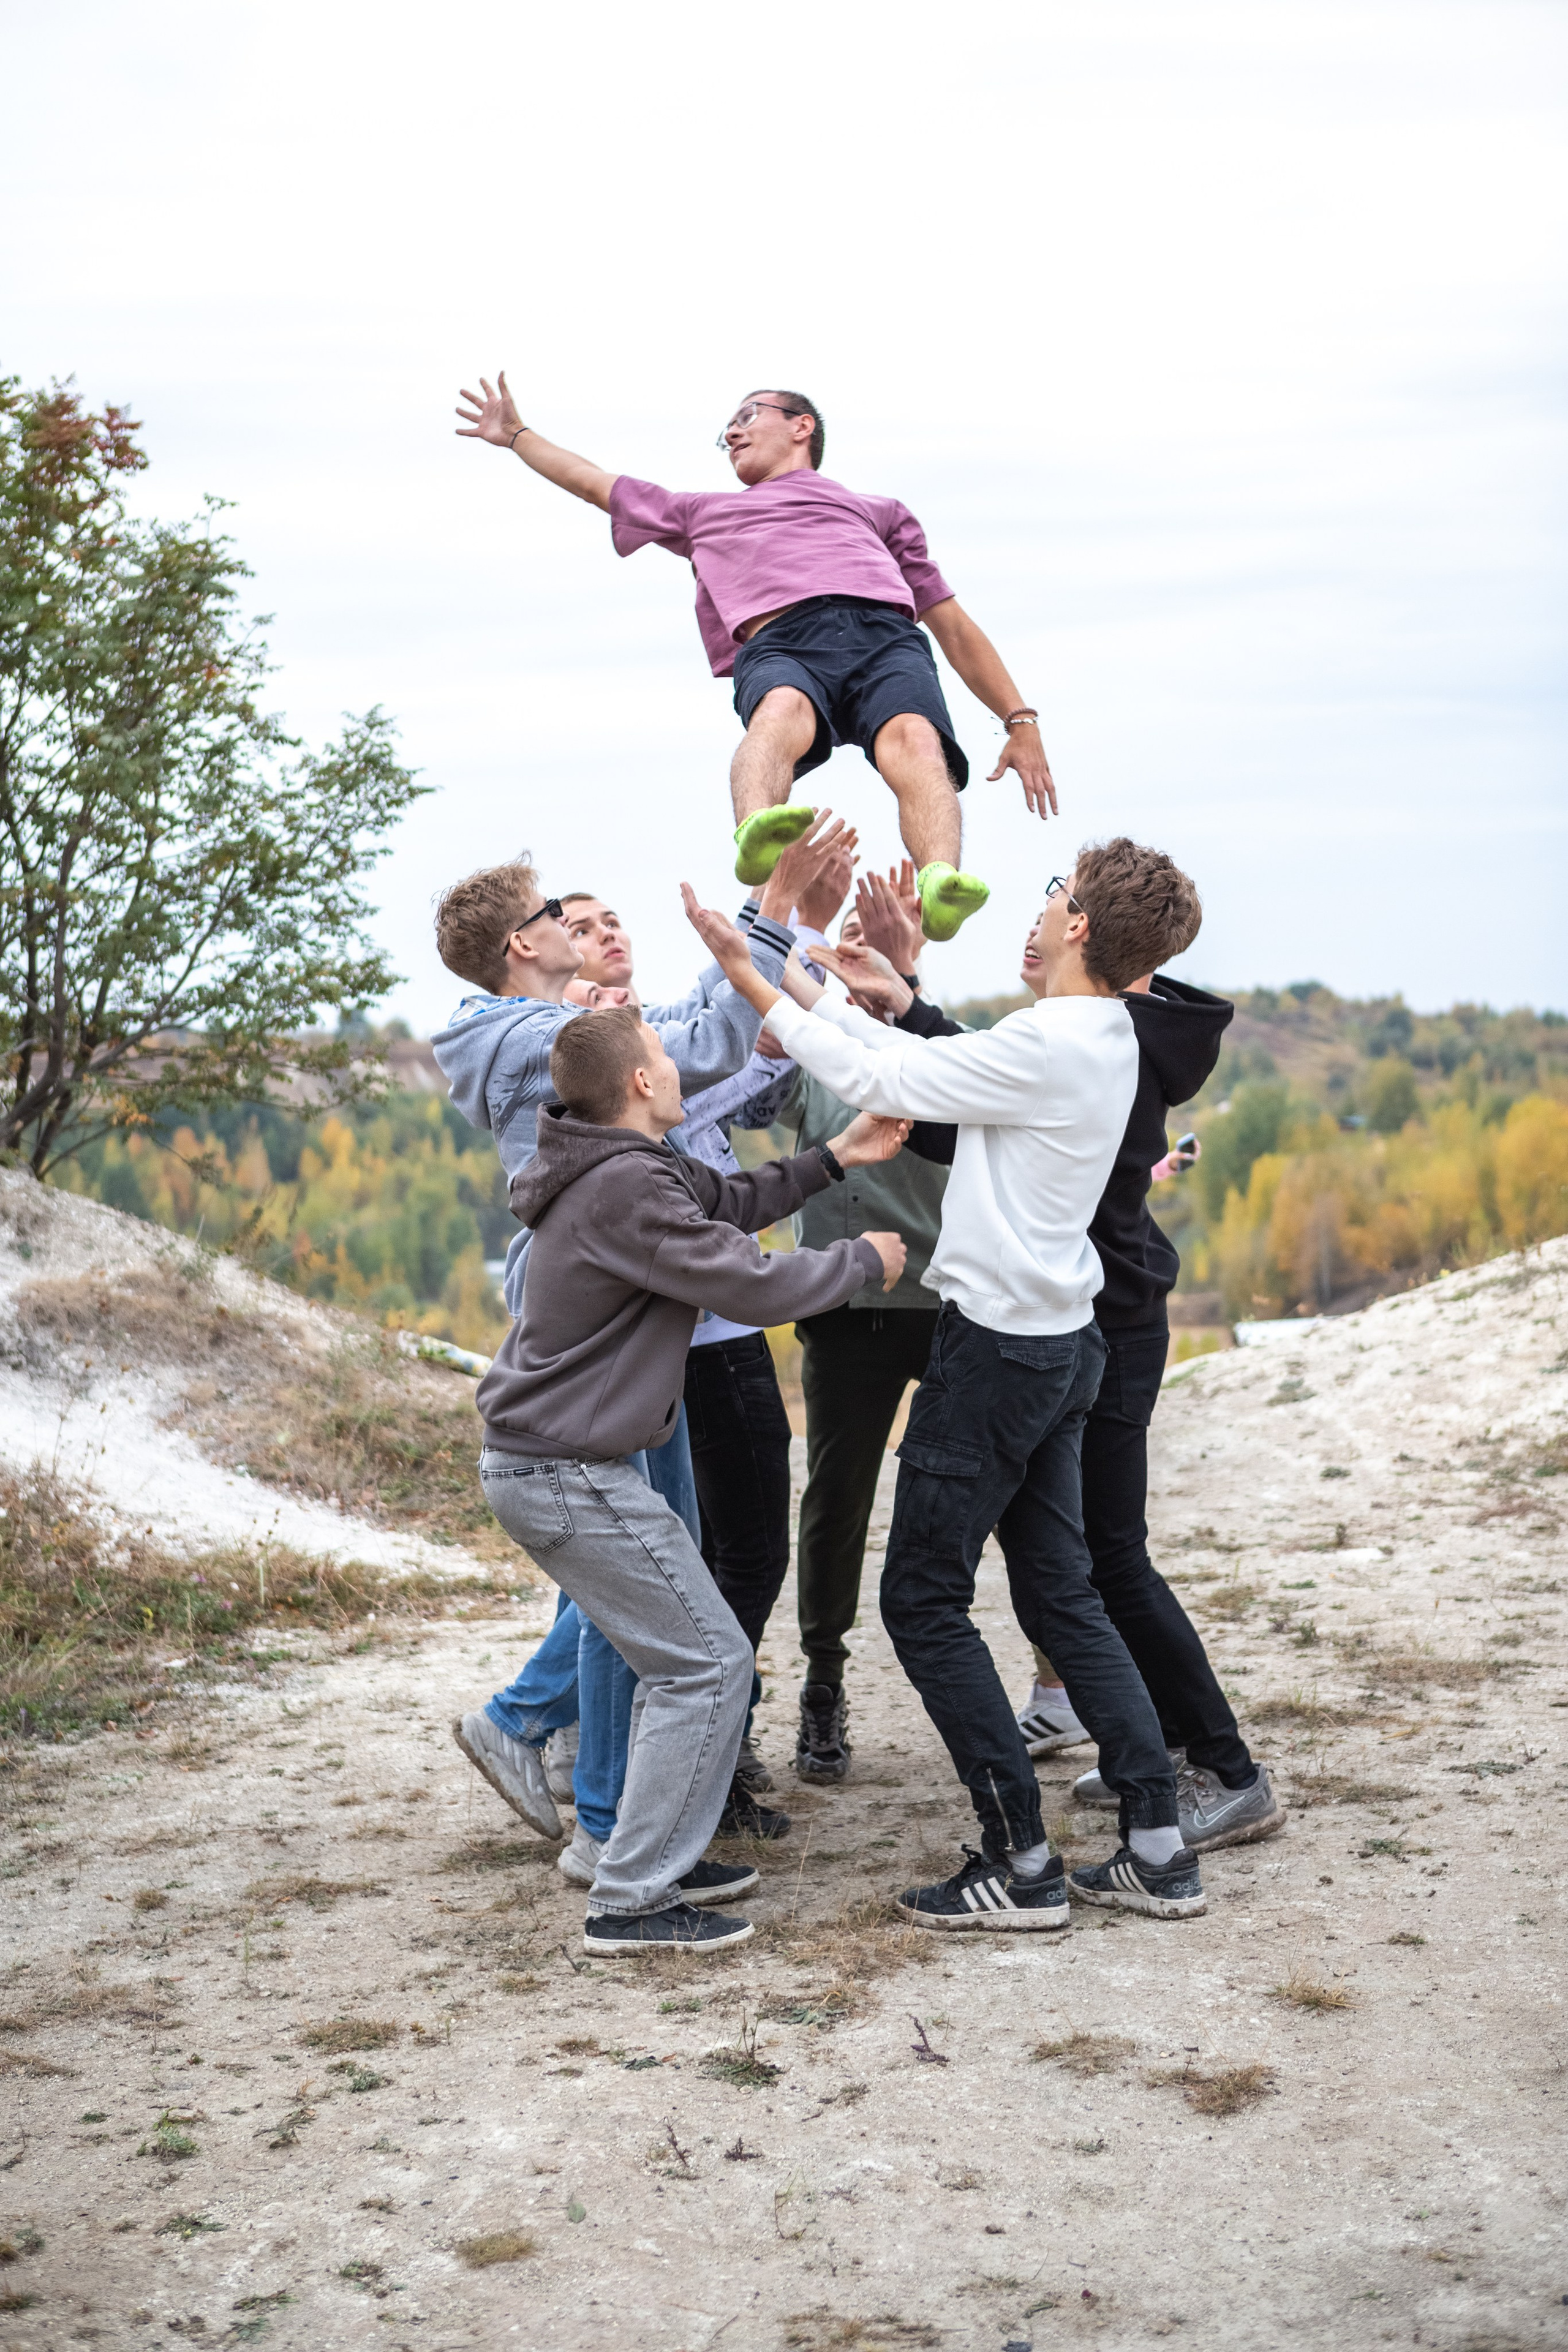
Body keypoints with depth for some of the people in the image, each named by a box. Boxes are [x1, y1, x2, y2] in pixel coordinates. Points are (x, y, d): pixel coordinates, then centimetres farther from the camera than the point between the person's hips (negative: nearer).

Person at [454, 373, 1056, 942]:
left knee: (914, 741, -35)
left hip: (884, 631, 0)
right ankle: (759, 840, -67)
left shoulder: (877, 512, 40)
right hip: (779, 642, 0)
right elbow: (594, 483, 56)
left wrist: (1021, 721, 19)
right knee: (780, 715, -38)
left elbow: (954, 625, 31)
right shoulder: (705, 512, 45)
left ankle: (938, 886, -61)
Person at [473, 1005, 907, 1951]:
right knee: (709, 1662, -5)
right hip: (571, 1475, -11)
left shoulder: (626, 1167, 10)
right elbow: (753, 1283, -21)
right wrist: (864, 1261, -5)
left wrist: (833, 1160, 14)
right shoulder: (627, 1189, -22)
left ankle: (663, 1855, 27)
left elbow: (726, 1203, 22)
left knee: (688, 1647, 19)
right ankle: (632, 1901, -1)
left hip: (538, 1460, 11)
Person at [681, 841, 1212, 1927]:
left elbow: (880, 1083, -15)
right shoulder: (1104, 1036, 8)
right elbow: (926, 1062, 13)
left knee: (925, 1602, 0)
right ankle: (1158, 1848, 15)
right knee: (1064, 1596, 14)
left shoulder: (1047, 1045, -21)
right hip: (1063, 1344, 9)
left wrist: (752, 982, -7)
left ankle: (1022, 1865, 3)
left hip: (997, 1349, -9)